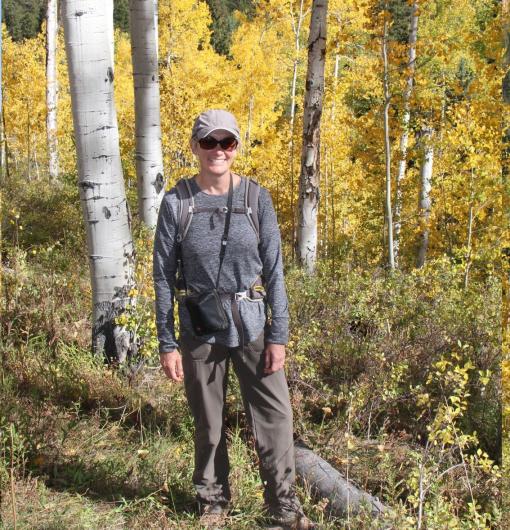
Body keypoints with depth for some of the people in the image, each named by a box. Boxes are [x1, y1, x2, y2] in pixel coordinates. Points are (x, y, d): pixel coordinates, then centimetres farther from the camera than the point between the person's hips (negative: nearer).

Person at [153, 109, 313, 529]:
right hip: (199, 326, 0)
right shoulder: (176, 202, -4)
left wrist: (278, 335, -5)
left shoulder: (257, 198, -2)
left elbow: (273, 270, -1)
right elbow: (164, 276, -1)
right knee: (208, 420, 12)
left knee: (275, 413, 0)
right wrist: (167, 343, -4)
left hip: (250, 322, 1)